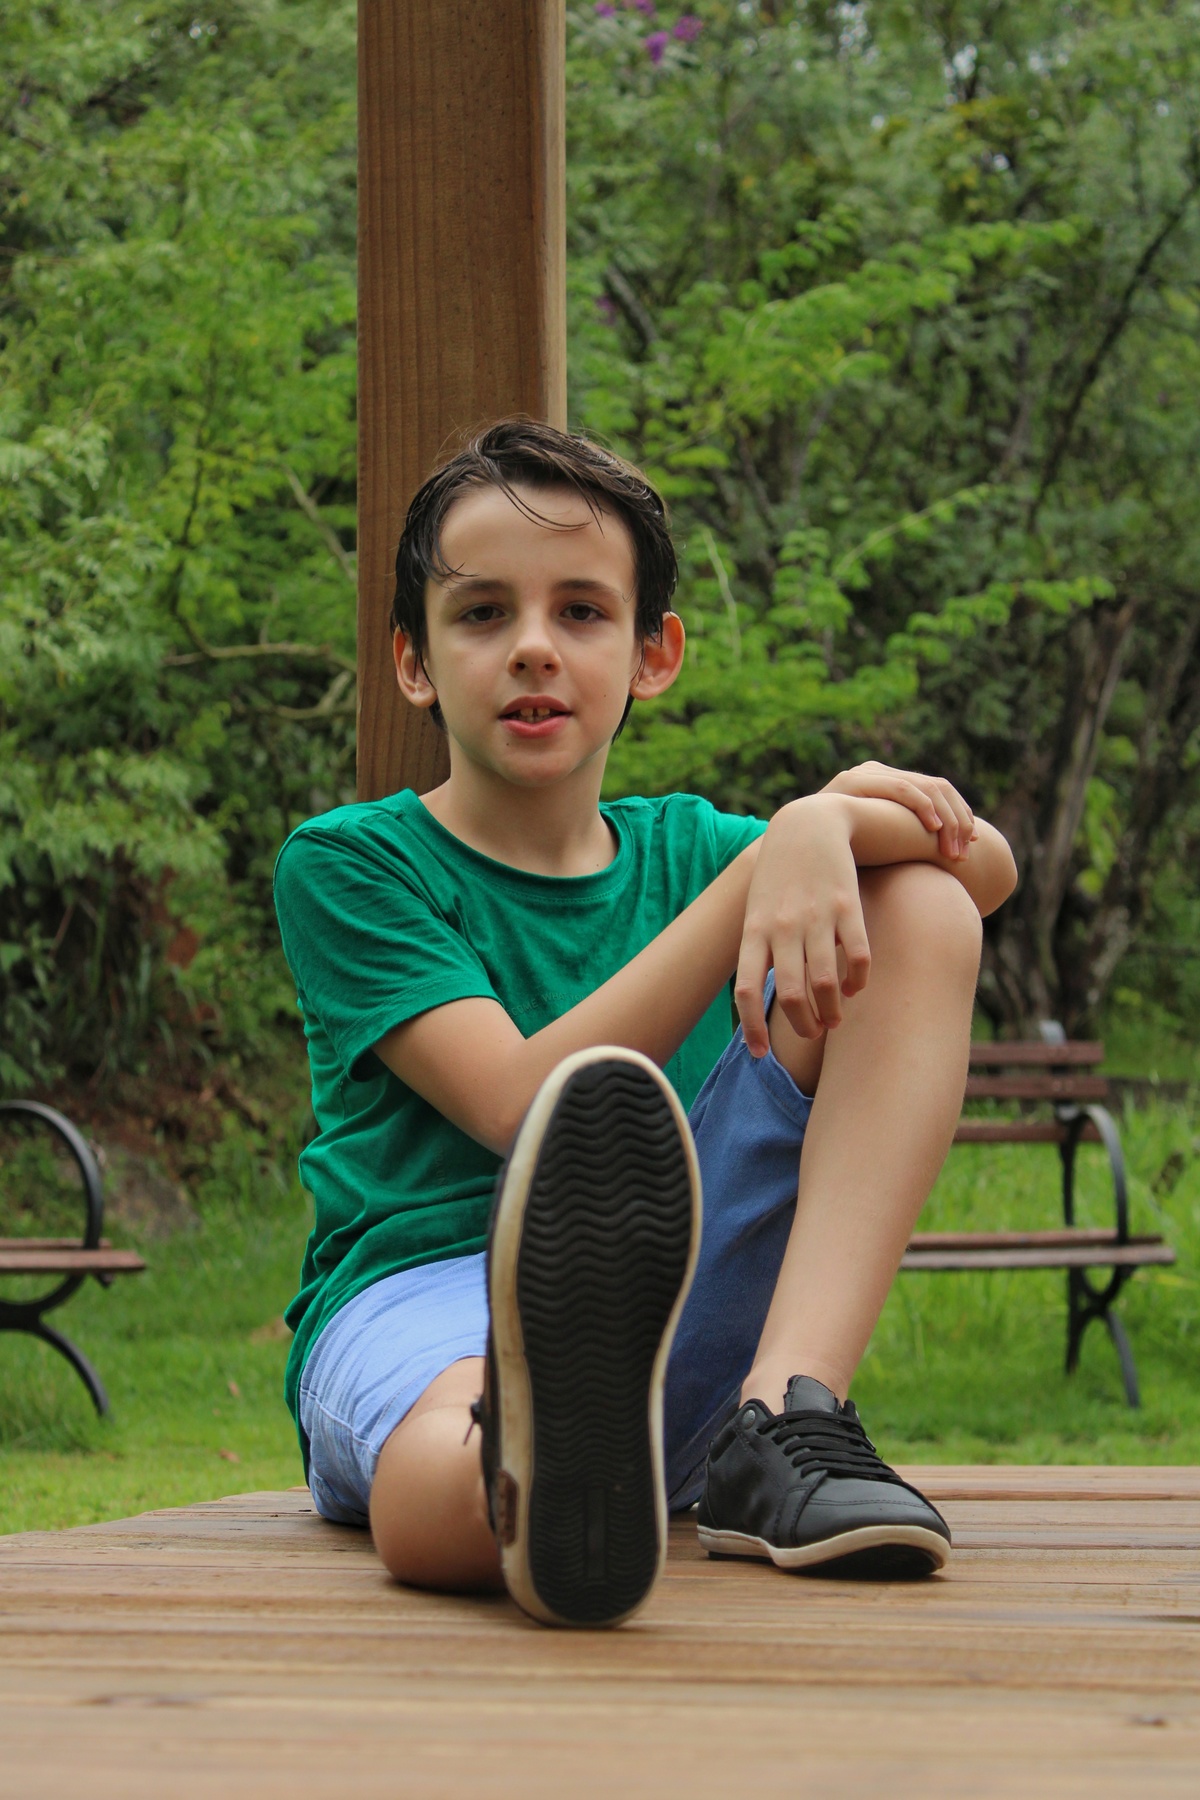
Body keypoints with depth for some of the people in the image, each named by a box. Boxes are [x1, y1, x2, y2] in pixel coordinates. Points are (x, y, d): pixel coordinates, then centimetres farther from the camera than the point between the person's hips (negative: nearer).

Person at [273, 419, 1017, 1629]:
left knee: (920, 908, -6)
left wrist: (829, 823, -18)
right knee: (441, 1514, -43)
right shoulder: (346, 864, 4)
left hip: (683, 1314, 4)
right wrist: (762, 871, -12)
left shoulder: (677, 849, 18)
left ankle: (781, 1419, -25)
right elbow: (523, 1110, -11)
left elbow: (986, 867, 5)